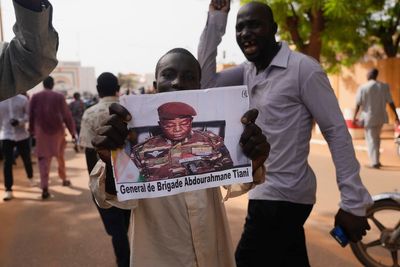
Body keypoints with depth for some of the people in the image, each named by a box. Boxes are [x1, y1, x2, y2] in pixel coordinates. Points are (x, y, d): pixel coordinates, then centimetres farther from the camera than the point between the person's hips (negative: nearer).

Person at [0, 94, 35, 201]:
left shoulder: (22, 99, -4)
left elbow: (29, 114, -4)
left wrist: (19, 121, -21)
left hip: (22, 135, 0)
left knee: (26, 159, 15)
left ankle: (30, 178, 43)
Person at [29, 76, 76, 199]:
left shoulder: (35, 97, 1)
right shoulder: (59, 97, -4)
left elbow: (31, 115, 4)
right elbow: (67, 115, -3)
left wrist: (32, 130, 13)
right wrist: (72, 131, 2)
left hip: (41, 131, 0)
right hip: (57, 130, 0)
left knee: (43, 158, 0)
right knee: (60, 156, 19)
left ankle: (44, 187, -11)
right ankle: (64, 179, 32)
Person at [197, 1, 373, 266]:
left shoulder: (302, 68, -15)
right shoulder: (248, 70, 7)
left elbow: (337, 132, -16)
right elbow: (205, 81, 1)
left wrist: (354, 203, -18)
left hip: (282, 195, -7)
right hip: (269, 192, 7)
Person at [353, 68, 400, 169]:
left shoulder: (363, 87, -9)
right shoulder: (384, 86, 0)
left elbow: (358, 104, -9)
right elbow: (391, 102, -1)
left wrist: (354, 117, -1)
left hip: (369, 117, -3)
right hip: (381, 116, 4)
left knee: (371, 140, 2)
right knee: (376, 137, 21)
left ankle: (375, 162, -6)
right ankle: (376, 160, 25)